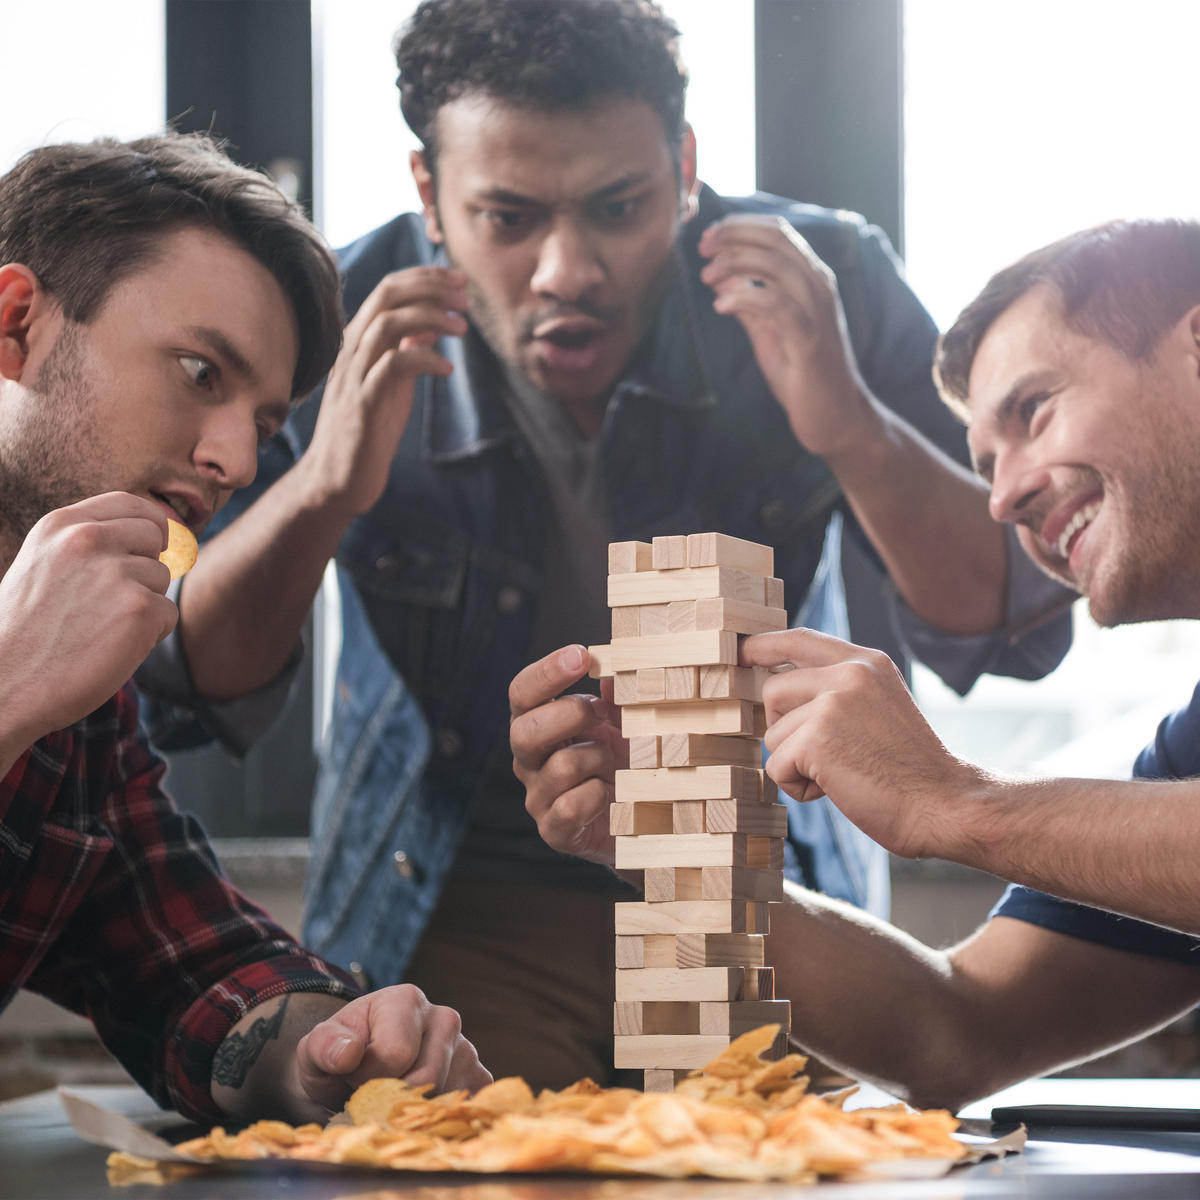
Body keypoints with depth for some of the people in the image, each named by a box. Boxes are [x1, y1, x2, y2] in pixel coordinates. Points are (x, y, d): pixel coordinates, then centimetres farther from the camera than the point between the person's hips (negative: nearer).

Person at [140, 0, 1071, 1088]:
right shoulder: (342, 332, -15)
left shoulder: (825, 284, -13)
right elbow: (183, 692, -13)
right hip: (456, 911, -1)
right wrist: (324, 487, -31)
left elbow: (1018, 633, -14)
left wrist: (850, 426, -31)